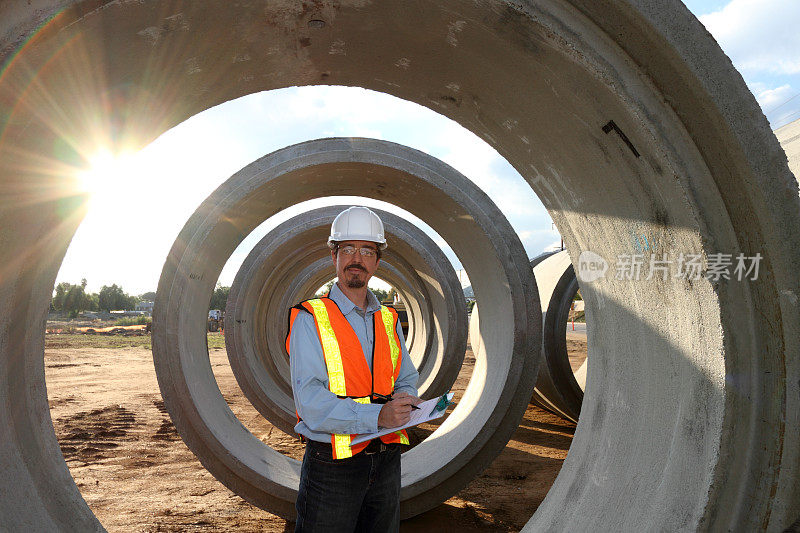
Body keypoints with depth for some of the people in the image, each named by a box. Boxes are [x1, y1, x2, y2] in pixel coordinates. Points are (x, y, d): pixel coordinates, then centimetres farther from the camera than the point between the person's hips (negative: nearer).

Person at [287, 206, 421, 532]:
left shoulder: (389, 321, 10)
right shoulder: (310, 320, -9)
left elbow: (406, 380, 15)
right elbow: (310, 402, -18)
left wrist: (405, 399, -9)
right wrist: (377, 416, -28)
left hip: (386, 462, 5)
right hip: (332, 465, -5)